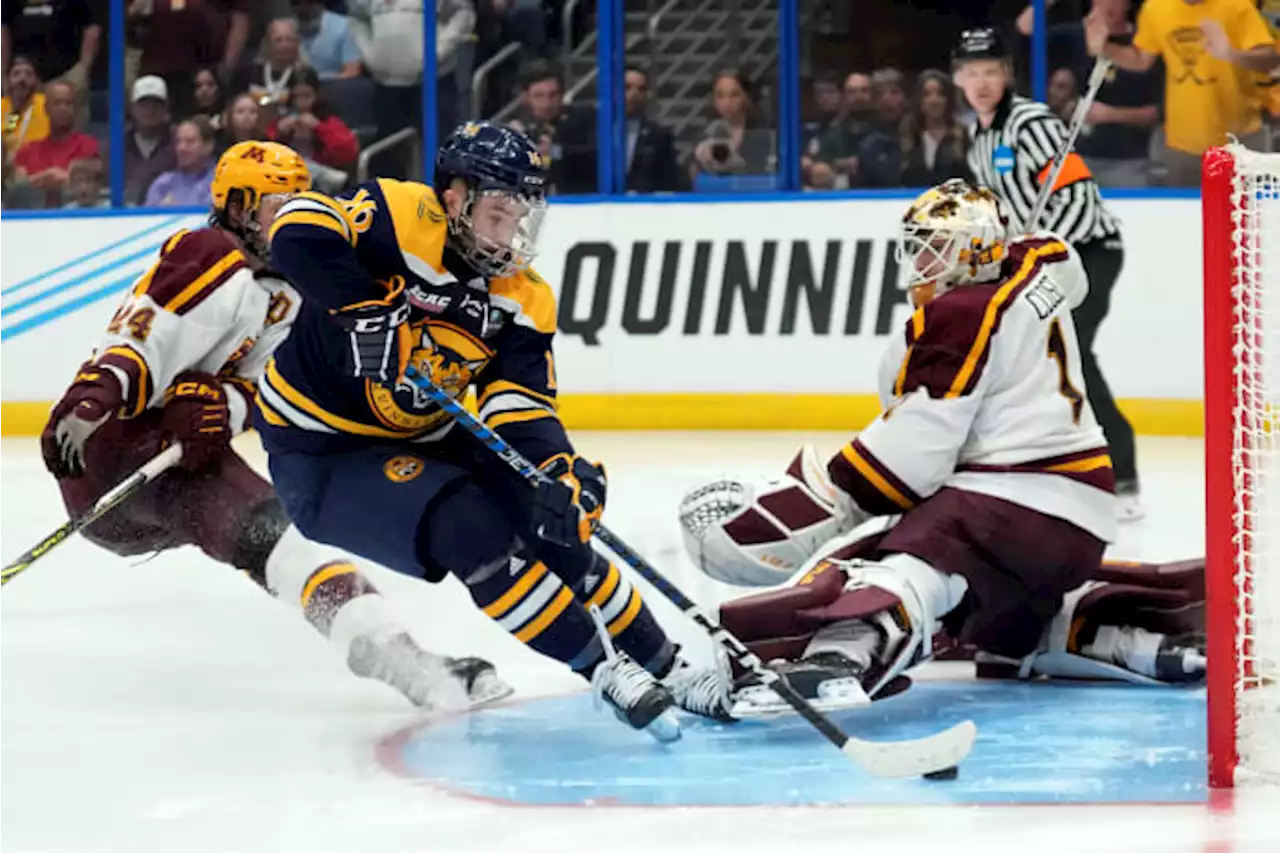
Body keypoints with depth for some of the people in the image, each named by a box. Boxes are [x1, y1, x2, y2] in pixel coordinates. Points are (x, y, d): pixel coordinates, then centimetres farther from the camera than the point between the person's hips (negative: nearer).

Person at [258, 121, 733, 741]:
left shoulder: (522, 300, -2)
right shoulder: (399, 219, -21)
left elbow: (521, 409, -11)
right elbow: (299, 232, -36)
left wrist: (559, 469, -30)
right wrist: (365, 309, -42)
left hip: (423, 441, 7)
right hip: (320, 454, -7)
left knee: (552, 524, -2)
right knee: (470, 530, -26)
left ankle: (663, 667, 13)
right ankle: (603, 669, -17)